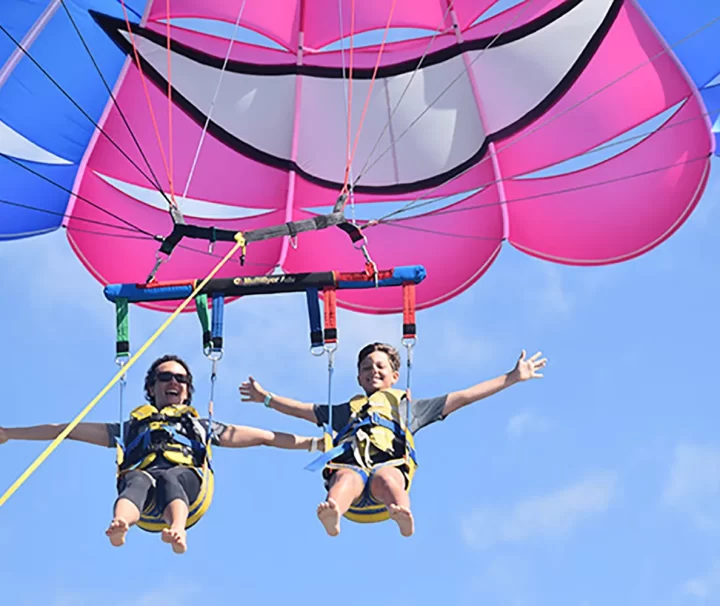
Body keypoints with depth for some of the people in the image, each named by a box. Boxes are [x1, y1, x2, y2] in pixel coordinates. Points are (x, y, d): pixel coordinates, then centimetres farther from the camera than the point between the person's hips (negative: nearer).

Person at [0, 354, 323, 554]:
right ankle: (119, 527, -71)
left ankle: (177, 531, -70)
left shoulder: (201, 426, 41)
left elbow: (261, 436, 36)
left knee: (170, 480, -37)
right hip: (143, 475, 0)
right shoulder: (131, 426, 40)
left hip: (187, 479, 0)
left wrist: (311, 442, 28)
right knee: (137, 480, -37)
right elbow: (68, 430, 35)